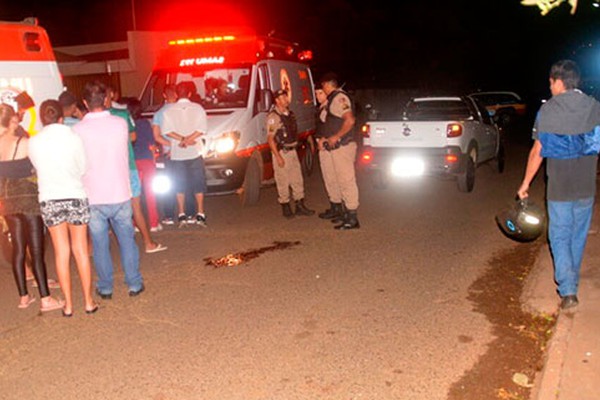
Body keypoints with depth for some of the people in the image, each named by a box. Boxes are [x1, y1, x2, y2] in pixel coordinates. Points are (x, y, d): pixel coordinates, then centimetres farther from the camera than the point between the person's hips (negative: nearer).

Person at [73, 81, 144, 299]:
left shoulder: (77, 130, -10)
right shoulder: (121, 124, -6)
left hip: (93, 198, -1)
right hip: (120, 194, 1)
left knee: (100, 244, 11)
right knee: (127, 240, 13)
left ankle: (105, 288, 22)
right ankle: (134, 284, 21)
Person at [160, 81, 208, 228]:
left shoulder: (169, 110, 1)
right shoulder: (198, 108, 1)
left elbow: (167, 131, -8)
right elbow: (201, 129, -9)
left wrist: (181, 139, -11)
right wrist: (189, 139, -14)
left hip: (177, 154, 0)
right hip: (195, 152, 0)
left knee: (179, 185, 9)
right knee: (198, 184, 7)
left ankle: (181, 215, 6)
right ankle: (200, 214, 4)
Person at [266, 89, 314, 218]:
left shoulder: (290, 114, 11)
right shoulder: (273, 117, -14)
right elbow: (270, 138, -17)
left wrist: (295, 147, 16)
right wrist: (278, 157, -20)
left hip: (293, 151, 8)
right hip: (281, 153, -8)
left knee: (297, 179, 11)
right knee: (283, 182, 1)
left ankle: (300, 206, 20)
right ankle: (285, 207, 11)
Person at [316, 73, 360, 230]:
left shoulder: (339, 98, -14)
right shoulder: (330, 100, 17)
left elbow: (350, 120, -25)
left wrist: (335, 137, -20)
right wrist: (323, 138, 9)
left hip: (342, 147, -11)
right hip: (329, 147, 11)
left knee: (346, 181, -8)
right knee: (331, 179, 20)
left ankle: (352, 218, -5)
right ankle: (335, 209, 36)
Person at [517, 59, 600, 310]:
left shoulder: (547, 110, -8)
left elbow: (538, 151, -5)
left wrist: (525, 183, 3)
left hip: (559, 188, -3)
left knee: (560, 237, 4)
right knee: (578, 237, 17)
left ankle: (567, 291, -6)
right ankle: (571, 284, 31)